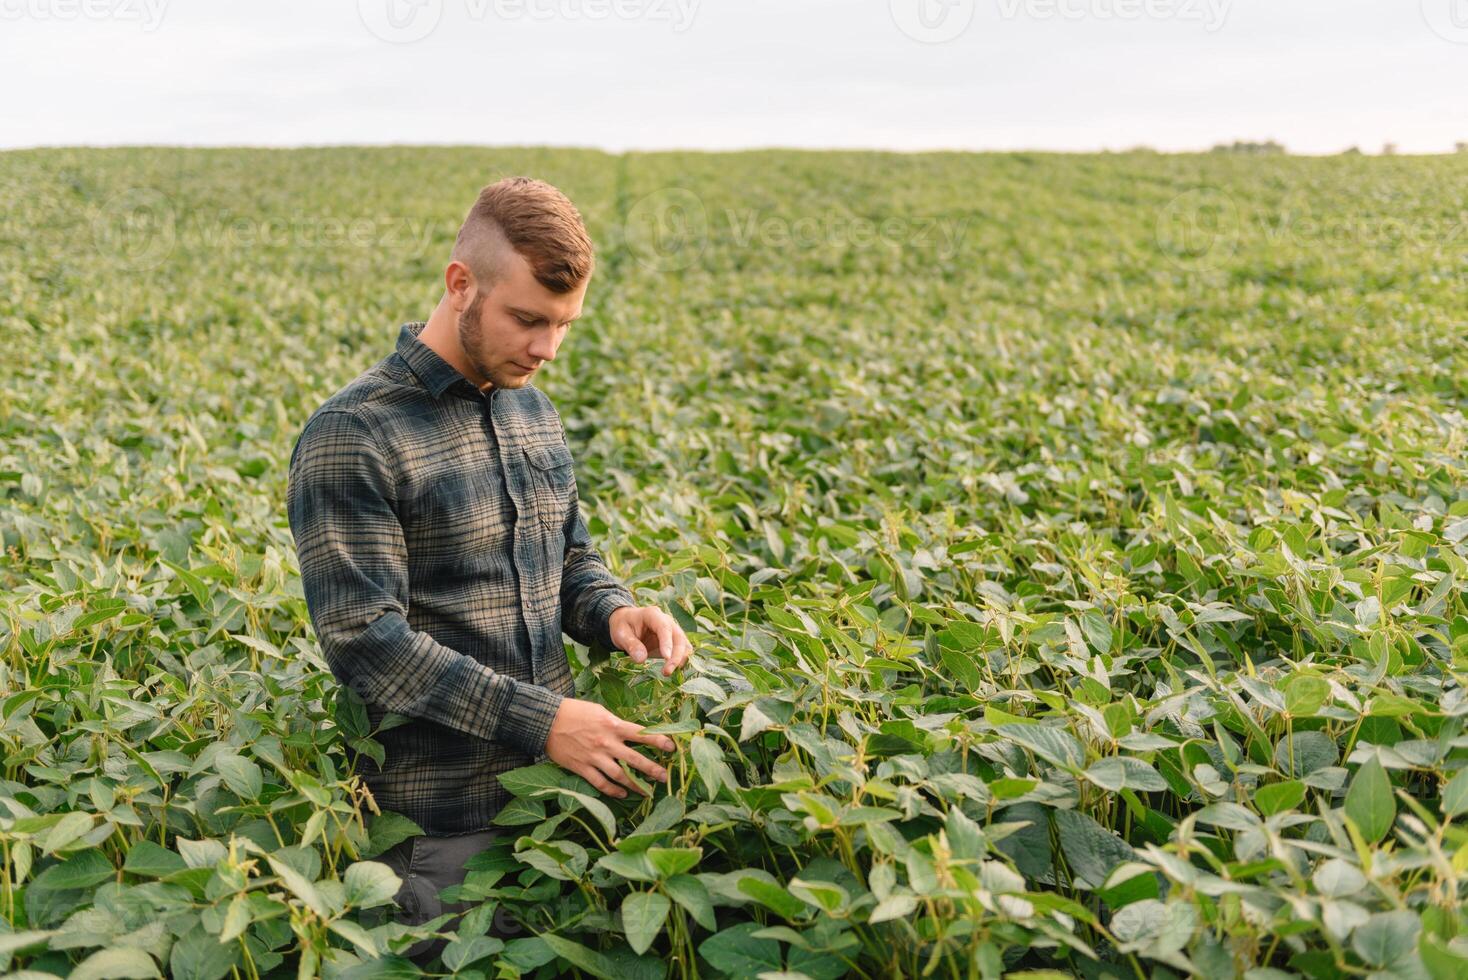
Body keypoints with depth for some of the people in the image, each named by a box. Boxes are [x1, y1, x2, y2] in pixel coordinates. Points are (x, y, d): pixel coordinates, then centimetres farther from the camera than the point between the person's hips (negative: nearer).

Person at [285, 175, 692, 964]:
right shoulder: (352, 438, -16)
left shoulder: (533, 411, 7)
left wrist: (613, 611, -6)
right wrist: (540, 721, -24)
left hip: (560, 786, 7)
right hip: (442, 822, -7)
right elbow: (365, 640, -20)